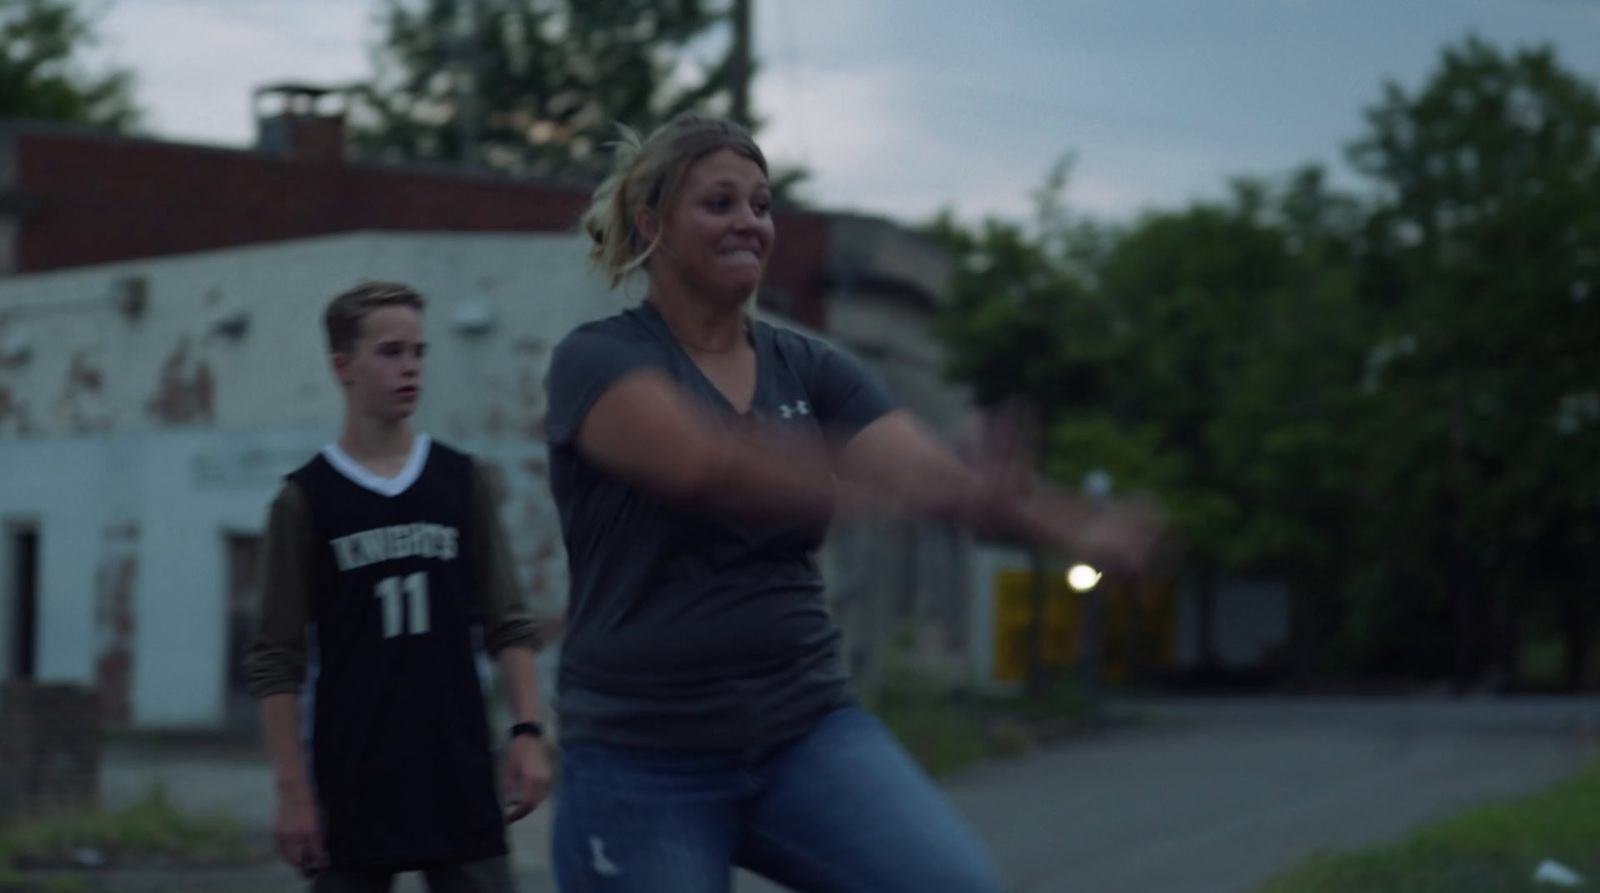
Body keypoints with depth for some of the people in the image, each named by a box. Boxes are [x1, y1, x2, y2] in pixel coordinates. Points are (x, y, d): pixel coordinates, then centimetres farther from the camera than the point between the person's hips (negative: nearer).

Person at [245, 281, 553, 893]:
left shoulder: (464, 482, 7)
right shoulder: (306, 499, -1)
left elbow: (509, 626, 8)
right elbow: (277, 663, -1)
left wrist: (527, 732, -3)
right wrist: (292, 789, -7)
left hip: (460, 782, 2)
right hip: (353, 791, -2)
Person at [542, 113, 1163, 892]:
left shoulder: (810, 370, 9)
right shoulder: (597, 361, -6)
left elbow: (939, 471, -7)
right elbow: (704, 463, -27)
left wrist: (1074, 525, -27)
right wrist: (910, 490, -38)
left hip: (808, 732, 4)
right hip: (641, 759, -4)